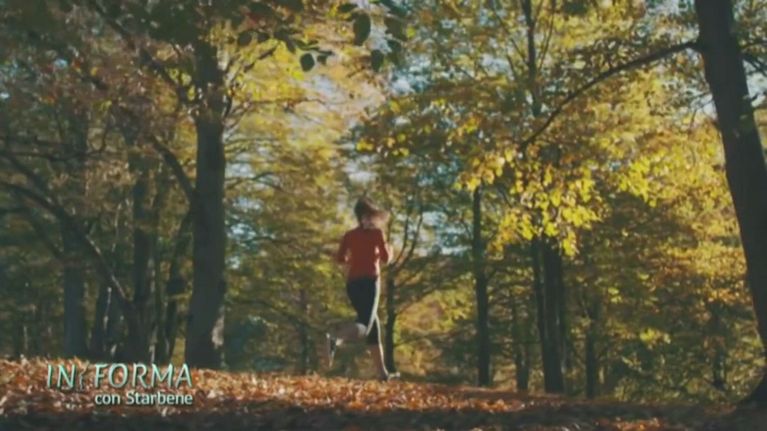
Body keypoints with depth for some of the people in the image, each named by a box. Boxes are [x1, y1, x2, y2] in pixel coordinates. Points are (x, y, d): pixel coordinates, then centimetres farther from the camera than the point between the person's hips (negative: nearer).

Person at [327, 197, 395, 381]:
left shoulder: (349, 235, 10)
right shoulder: (376, 232, -1)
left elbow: (340, 258, 1)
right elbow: (385, 259, 3)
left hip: (352, 284, 6)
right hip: (369, 281, -6)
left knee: (373, 324, 15)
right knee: (364, 326, -15)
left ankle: (382, 372, 17)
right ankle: (335, 337, -46)